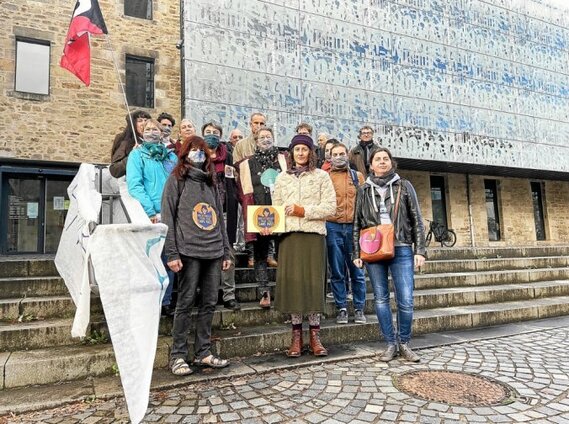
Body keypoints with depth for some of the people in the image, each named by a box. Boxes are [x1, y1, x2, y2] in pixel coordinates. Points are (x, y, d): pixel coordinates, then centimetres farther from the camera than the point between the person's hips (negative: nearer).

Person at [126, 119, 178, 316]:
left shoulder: (172, 157, 17)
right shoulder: (137, 155, 5)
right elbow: (134, 185, -7)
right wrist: (151, 212, -16)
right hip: (148, 216, -4)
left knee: (168, 259, 6)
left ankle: (165, 302, 16)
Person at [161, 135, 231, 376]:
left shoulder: (210, 182, 21)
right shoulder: (177, 179, 4)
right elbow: (168, 217, -4)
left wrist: (226, 252, 15)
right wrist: (172, 254, -12)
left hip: (213, 251, 5)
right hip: (189, 250, -5)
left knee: (209, 303, 7)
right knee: (186, 303, -2)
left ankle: (203, 353, 18)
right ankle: (178, 356, 9)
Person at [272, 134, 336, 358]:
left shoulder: (321, 176, 8)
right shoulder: (282, 177, 16)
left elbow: (330, 206, -1)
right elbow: (276, 207, 11)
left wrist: (303, 210, -11)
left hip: (314, 234, -2)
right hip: (290, 235, 2)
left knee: (314, 282, -2)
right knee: (292, 282, 0)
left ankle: (315, 335, 8)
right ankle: (296, 336, 10)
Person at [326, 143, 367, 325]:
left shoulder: (357, 176, 13)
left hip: (354, 227, 1)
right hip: (332, 228, 0)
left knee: (357, 271, 2)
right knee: (337, 272, 4)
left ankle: (359, 309, 13)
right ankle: (342, 308, 15)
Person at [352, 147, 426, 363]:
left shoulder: (404, 186, 8)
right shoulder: (364, 190, 10)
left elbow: (417, 220, 6)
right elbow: (357, 224, 10)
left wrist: (420, 250, -1)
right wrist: (356, 253, 4)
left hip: (401, 249, -1)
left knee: (406, 300, -4)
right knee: (381, 299, 6)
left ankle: (404, 343, 16)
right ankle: (390, 344, 19)